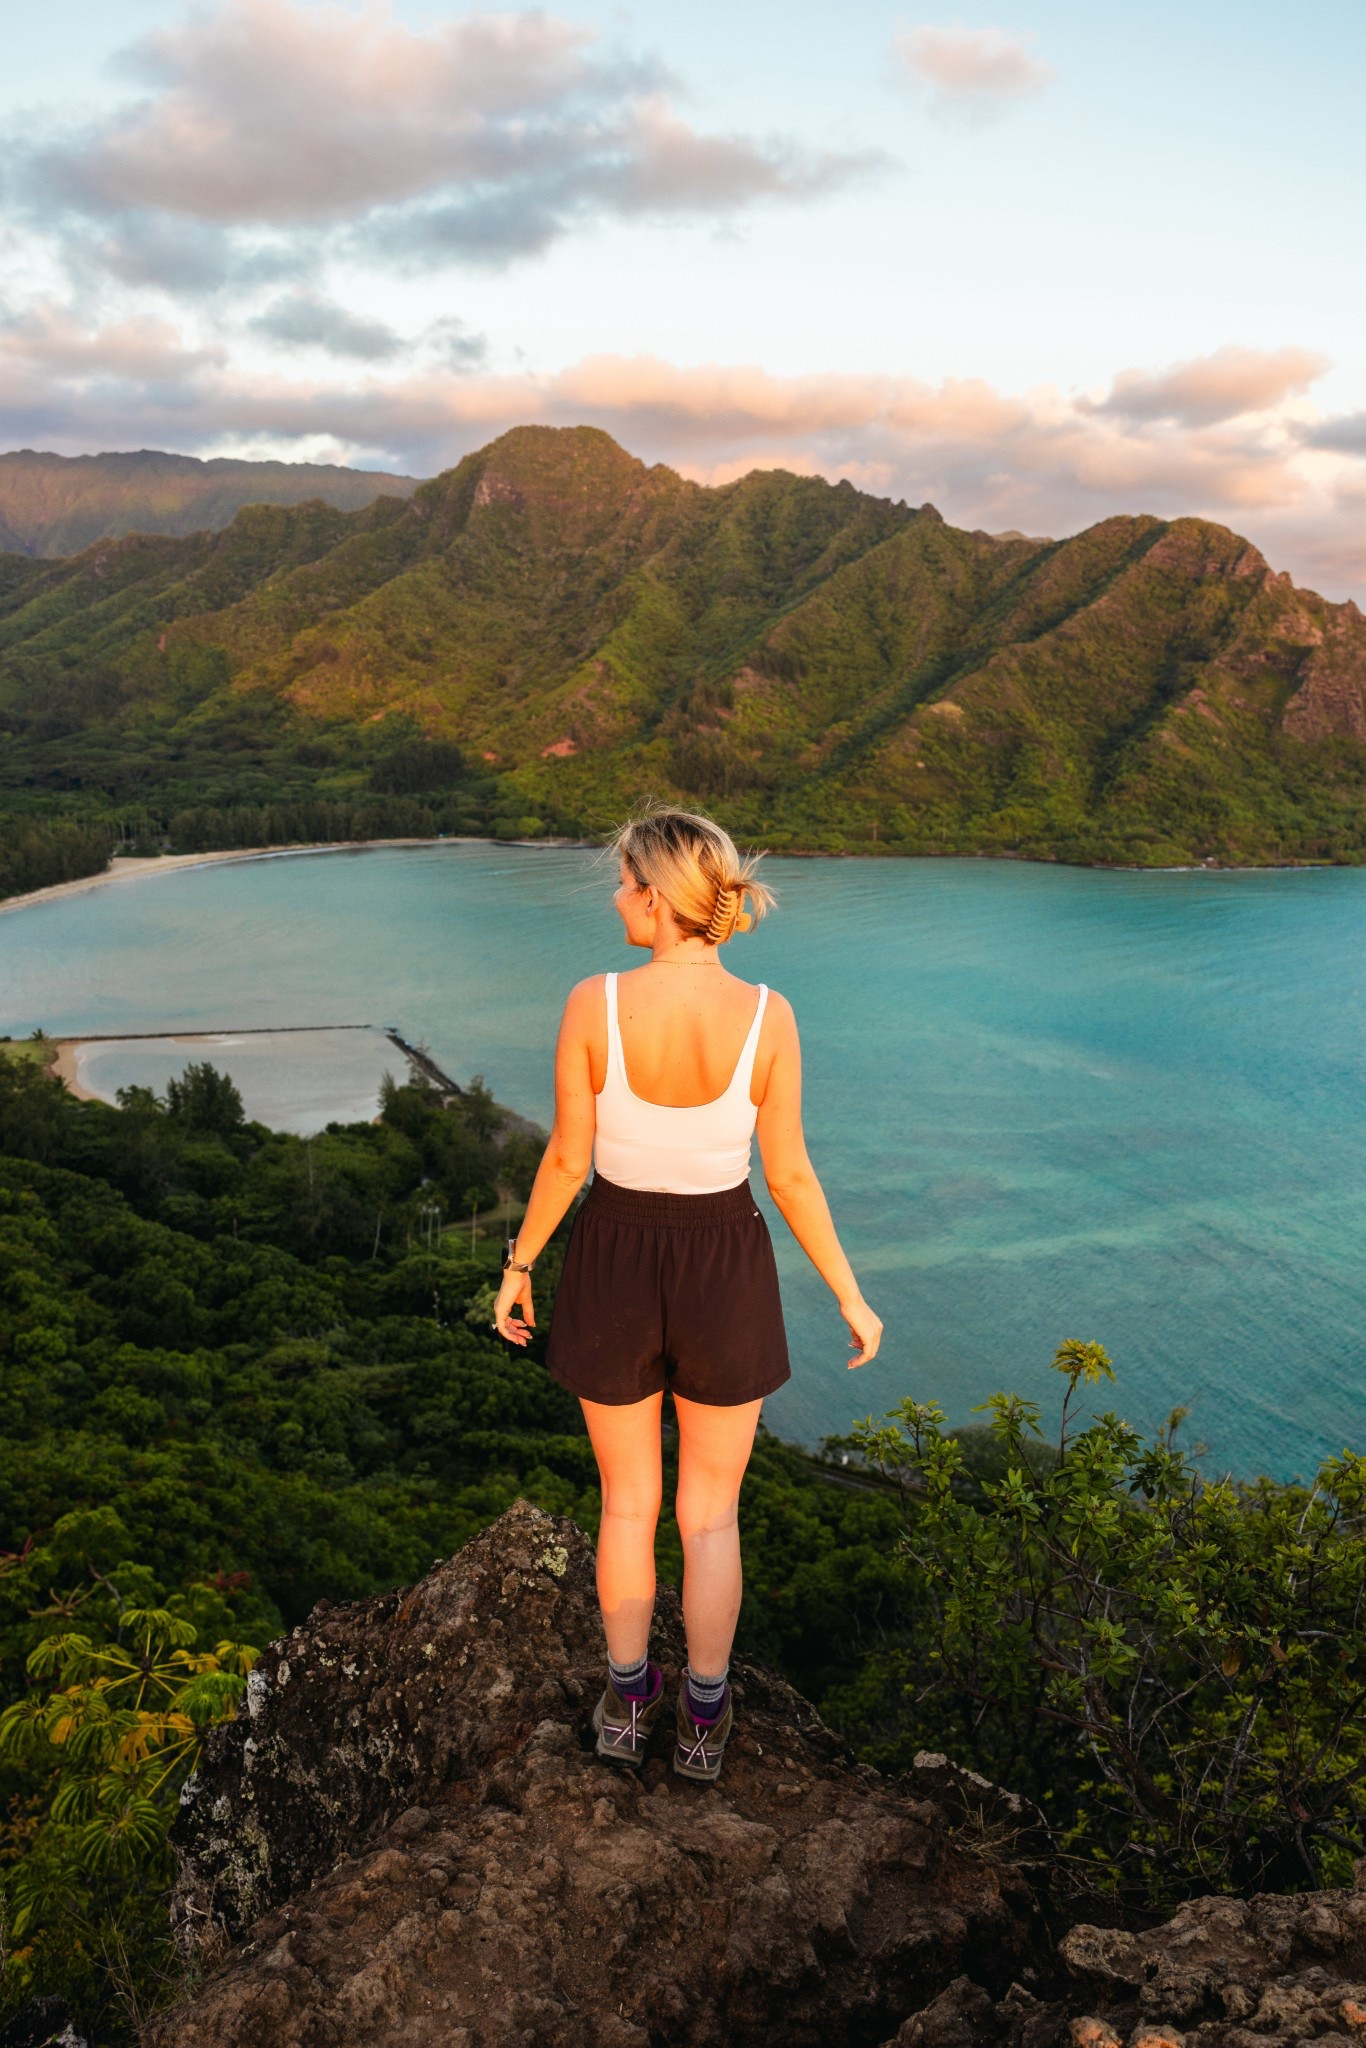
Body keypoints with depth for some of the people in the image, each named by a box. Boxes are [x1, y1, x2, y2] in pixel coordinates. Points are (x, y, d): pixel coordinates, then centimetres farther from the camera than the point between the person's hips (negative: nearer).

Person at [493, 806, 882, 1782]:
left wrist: (519, 1265, 5)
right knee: (711, 1510, 19)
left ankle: (628, 1703, 36)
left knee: (629, 1498, 22)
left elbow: (567, 1159, -11)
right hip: (724, 1266, 0)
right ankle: (704, 1721, 31)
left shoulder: (594, 1003, -18)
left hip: (614, 1261, 0)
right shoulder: (766, 1014, -16)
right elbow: (789, 1174, -11)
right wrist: (851, 1297, 2)